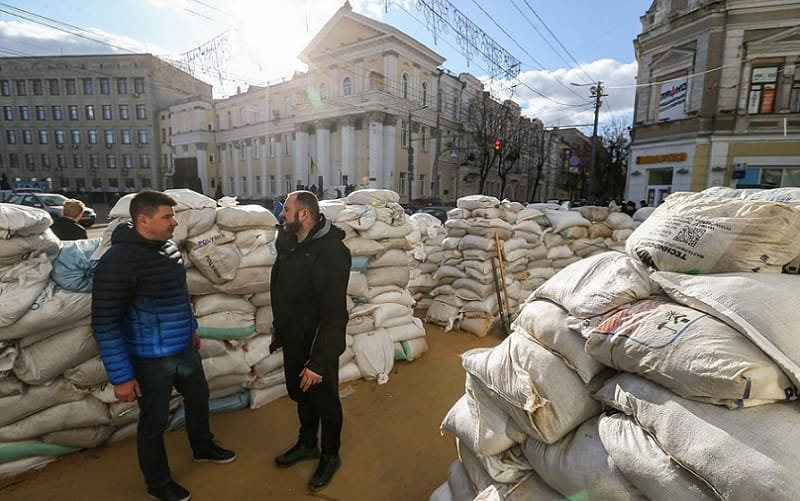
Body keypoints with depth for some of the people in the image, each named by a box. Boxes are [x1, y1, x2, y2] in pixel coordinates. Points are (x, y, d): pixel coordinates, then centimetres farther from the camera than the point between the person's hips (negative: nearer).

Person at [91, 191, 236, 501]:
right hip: (150, 359, -7)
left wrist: (191, 329, 21)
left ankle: (203, 447, 51)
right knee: (155, 421, 13)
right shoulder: (119, 260, -23)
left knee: (198, 397, 24)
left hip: (185, 350, 8)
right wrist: (121, 376, -18)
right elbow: (105, 324, -21)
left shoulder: (168, 247, 0)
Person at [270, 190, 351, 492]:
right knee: (301, 396, 26)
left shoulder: (330, 251, -27)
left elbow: (333, 314, -27)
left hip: (317, 346, -8)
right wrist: (278, 329, 19)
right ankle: (307, 444, 50)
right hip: (293, 342, 8)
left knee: (325, 403, 14)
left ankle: (330, 457, 39)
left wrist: (319, 360, -25)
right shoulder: (291, 244, 3)